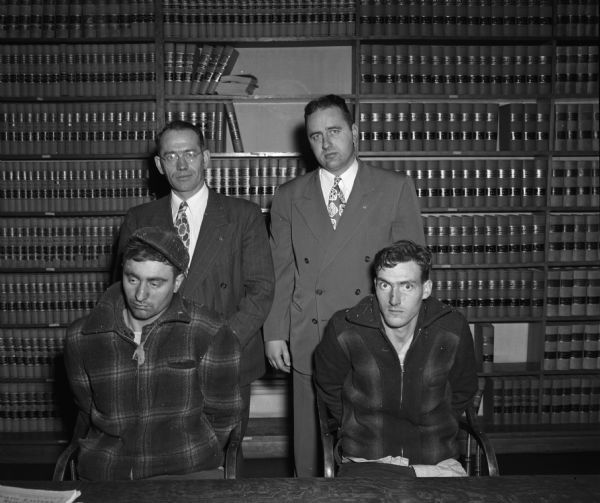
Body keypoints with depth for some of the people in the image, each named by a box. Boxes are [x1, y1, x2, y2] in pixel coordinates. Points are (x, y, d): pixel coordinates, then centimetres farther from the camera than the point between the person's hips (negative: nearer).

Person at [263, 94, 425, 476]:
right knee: (311, 455, 10)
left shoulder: (396, 189, 2)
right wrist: (274, 333, 2)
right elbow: (280, 272, 8)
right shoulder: (289, 198, 9)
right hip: (309, 345, 2)